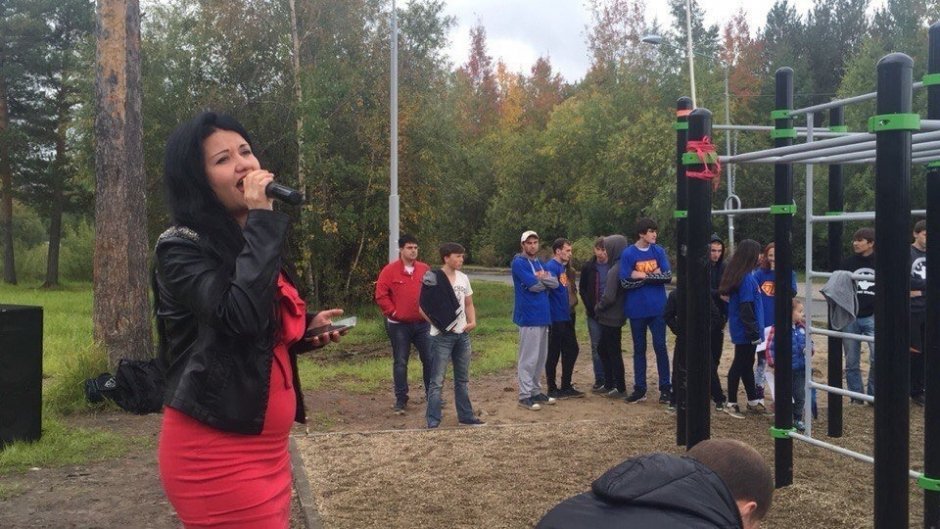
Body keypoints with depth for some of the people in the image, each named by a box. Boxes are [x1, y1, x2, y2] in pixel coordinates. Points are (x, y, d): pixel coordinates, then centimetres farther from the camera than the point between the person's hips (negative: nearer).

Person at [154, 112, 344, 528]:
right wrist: (262, 219, -23)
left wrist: (308, 327, 6)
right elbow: (239, 317, -30)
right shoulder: (181, 247, -13)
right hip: (215, 451, -8)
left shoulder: (250, 243, 13)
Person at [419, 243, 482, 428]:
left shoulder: (463, 278, 7)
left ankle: (465, 416, 24)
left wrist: (472, 321, -1)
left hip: (463, 335, 6)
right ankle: (433, 420, 3)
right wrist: (441, 325, -14)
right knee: (437, 381, -2)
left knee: (462, 379, 15)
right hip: (442, 337, -6)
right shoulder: (433, 278, -12)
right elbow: (424, 308, -11)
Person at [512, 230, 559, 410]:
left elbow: (555, 283, 4)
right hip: (529, 316, -8)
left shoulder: (539, 263, 17)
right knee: (529, 358, -6)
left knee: (541, 357, 12)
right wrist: (546, 280, 0)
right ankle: (524, 395, -1)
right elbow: (534, 285, -18)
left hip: (543, 315, 8)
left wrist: (542, 278, -12)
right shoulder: (519, 263, -9)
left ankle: (536, 390, 21)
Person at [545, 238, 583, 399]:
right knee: (554, 354, 0)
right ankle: (552, 389, 10)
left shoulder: (564, 268, 16)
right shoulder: (551, 266, -13)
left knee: (572, 350, 13)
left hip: (566, 316, 9)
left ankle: (566, 387, 23)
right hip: (556, 317, -9)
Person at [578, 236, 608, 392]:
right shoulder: (588, 267, 3)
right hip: (594, 314, 2)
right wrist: (590, 307, -5)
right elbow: (582, 289, 6)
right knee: (596, 347, 4)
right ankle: (599, 380, 11)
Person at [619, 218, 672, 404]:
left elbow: (668, 276, -5)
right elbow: (626, 281, -11)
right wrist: (653, 274, -9)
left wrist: (641, 275, -11)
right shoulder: (628, 253, -4)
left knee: (660, 347, 3)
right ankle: (639, 389, 16)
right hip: (637, 309, -1)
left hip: (657, 308, 1)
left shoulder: (659, 251, 4)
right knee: (639, 349, 8)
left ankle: (666, 388, 9)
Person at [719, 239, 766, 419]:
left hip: (740, 330, 9)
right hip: (745, 331, -9)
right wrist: (754, 332, -17)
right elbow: (746, 308, -23)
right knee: (740, 365, 0)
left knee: (747, 364, 16)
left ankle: (753, 401, 27)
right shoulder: (746, 278, -20)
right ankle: (731, 404, 8)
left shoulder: (737, 275, 8)